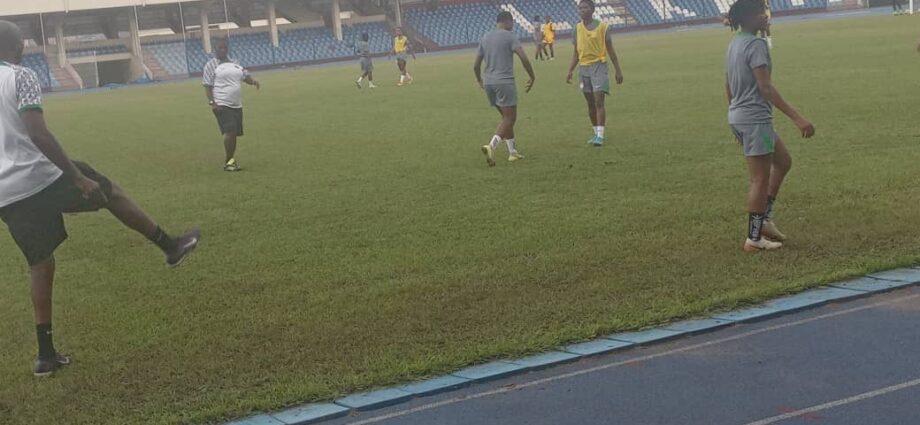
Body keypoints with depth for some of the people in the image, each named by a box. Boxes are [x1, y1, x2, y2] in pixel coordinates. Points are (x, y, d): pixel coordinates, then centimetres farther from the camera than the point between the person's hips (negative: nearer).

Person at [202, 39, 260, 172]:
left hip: (237, 105, 7)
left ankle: (230, 161, 18)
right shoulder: (211, 65, -2)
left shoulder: (235, 64, 16)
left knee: (234, 133, 8)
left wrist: (253, 81, -6)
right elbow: (207, 86, -6)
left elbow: (245, 76, 17)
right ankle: (229, 161, -10)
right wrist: (212, 102, -17)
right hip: (222, 105, -7)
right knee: (230, 132, -18)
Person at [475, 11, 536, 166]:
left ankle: (512, 151, 18)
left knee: (507, 117, 18)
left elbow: (476, 65, 16)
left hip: (489, 82, 7)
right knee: (510, 118, -4)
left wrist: (480, 81, 33)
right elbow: (524, 58, -14)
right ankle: (491, 146, -24)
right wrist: (532, 77, -3)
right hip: (505, 82, -7)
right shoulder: (510, 36, -3)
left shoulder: (485, 37, 14)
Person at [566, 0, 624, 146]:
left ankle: (600, 136, -13)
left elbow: (610, 50, 0)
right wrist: (570, 71, 4)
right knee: (590, 104, 9)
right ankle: (597, 133, 20)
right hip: (584, 68, 4)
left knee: (599, 101, -12)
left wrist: (618, 71, 0)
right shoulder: (578, 28, 7)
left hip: (599, 66, -4)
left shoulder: (602, 27, -4)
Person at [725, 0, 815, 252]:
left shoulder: (735, 44, 12)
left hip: (738, 117, 10)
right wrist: (796, 118, -24)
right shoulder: (756, 45, -16)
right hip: (756, 118, -10)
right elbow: (765, 87, -23)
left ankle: (765, 219, 21)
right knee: (761, 179, 0)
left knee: (783, 162, 21)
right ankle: (754, 239, 7)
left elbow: (728, 88, 17)